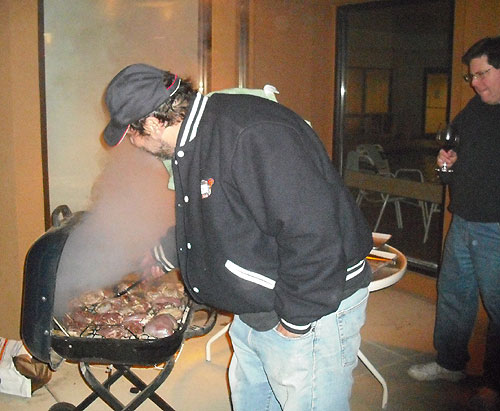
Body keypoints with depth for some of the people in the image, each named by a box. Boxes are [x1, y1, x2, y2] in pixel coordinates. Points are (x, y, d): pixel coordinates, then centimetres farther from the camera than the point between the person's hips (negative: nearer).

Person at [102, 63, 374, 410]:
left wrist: (295, 319, -23)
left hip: (311, 310, -9)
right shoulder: (193, 139, 5)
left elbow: (315, 233, -33)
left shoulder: (253, 135, -29)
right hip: (254, 311, 10)